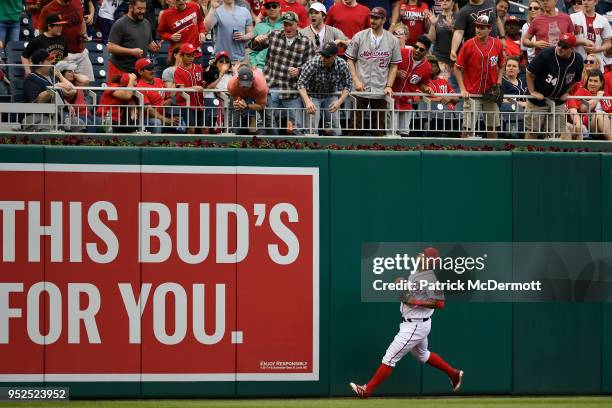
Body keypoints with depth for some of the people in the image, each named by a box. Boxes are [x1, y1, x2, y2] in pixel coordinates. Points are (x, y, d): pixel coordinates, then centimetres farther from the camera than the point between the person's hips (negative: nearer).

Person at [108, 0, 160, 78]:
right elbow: (111, 47, -14)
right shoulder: (120, 24, -8)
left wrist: (154, 47, 2)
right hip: (121, 70, -5)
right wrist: (131, 51, -21)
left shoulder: (146, 23, 13)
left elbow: (150, 43, 26)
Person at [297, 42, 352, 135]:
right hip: (313, 95, -3)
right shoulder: (313, 63, -28)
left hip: (331, 95, 3)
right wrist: (307, 102, -39)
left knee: (335, 127, -2)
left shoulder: (342, 65, -18)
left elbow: (347, 85, -7)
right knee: (313, 128, -13)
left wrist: (340, 101, -22)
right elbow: (301, 84, -25)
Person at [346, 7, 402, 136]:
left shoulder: (392, 40, 3)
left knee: (379, 125, 3)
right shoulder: (359, 37, 1)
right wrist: (356, 81, -6)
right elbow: (350, 60, 5)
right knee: (357, 122, 1)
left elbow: (394, 66, 7)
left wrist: (389, 86, -4)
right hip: (361, 89, -1)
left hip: (381, 91, 1)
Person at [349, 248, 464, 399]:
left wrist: (414, 301, -26)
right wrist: (401, 283, -2)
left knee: (390, 357, -7)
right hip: (410, 323, 11)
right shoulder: (415, 274, 8)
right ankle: (453, 373, 40)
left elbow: (440, 303, -24)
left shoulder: (432, 278, -20)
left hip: (416, 327, -11)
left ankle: (367, 390, -3)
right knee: (422, 355, 28)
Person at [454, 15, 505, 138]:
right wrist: (463, 89, -11)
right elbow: (457, 68, -4)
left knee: (492, 127, 10)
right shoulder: (468, 45, -8)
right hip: (472, 94, -3)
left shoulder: (497, 44, 1)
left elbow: (501, 66, 15)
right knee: (467, 128, -5)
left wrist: (498, 83, 1)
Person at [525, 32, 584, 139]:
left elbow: (574, 79, 12)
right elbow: (530, 73, -13)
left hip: (558, 102, 3)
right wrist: (532, 92, -13)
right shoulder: (546, 54, -22)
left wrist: (565, 92, 2)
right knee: (532, 130, 4)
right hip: (538, 99, -3)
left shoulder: (578, 60, -8)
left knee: (562, 130, 0)